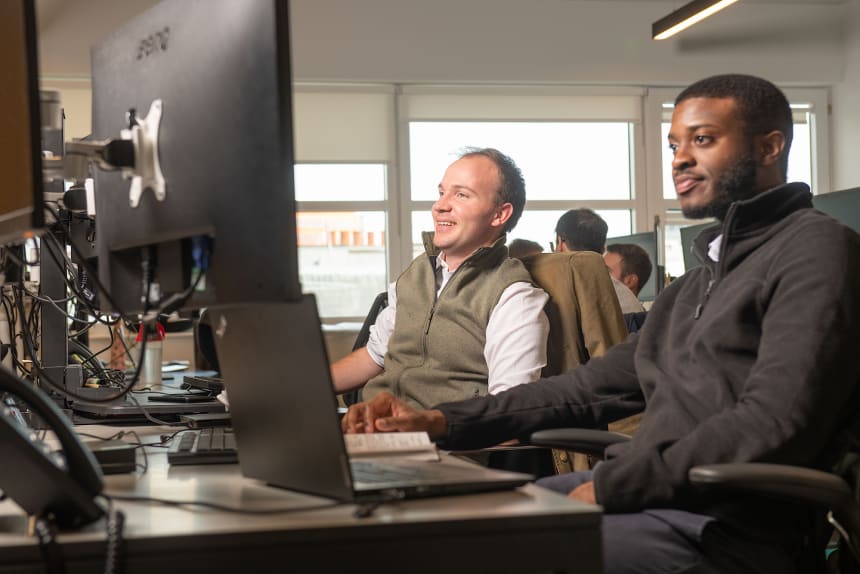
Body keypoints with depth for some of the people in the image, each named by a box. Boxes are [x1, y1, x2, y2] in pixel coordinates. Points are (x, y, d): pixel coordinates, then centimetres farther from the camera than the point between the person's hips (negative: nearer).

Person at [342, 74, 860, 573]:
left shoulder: (816, 248, -6)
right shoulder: (696, 285, 25)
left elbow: (774, 424, -18)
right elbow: (597, 385, 21)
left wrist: (608, 486, -17)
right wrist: (442, 422, 9)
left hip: (721, 528, -9)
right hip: (638, 496, 9)